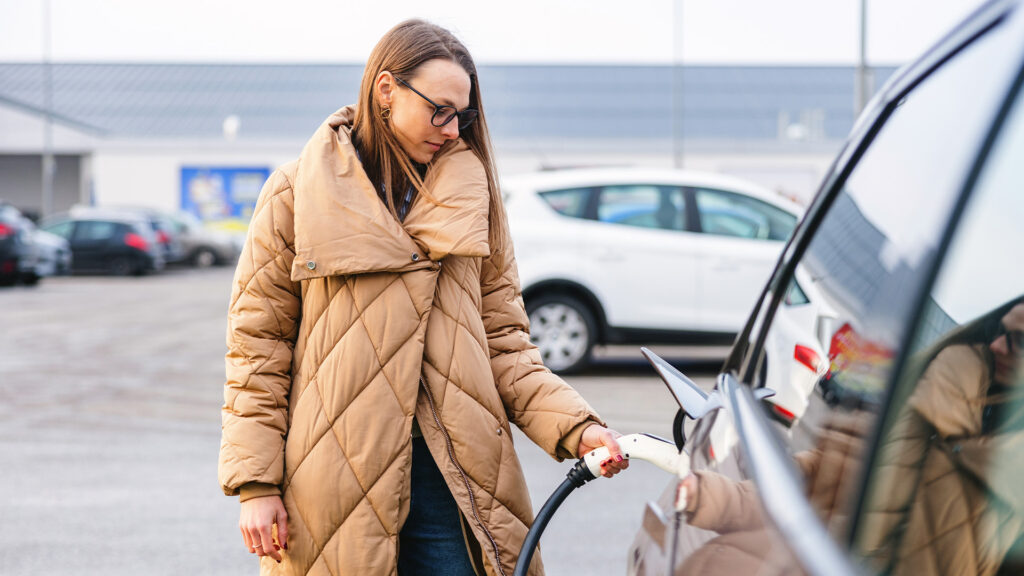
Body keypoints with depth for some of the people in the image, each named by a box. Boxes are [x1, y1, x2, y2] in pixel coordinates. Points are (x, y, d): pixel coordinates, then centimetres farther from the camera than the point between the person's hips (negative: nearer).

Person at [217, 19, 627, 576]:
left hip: (448, 478, 2)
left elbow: (502, 339, 10)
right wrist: (256, 483, -6)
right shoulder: (298, 195, 2)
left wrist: (573, 425, -5)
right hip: (334, 485, -2)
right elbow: (257, 342, 2)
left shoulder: (473, 197, 11)